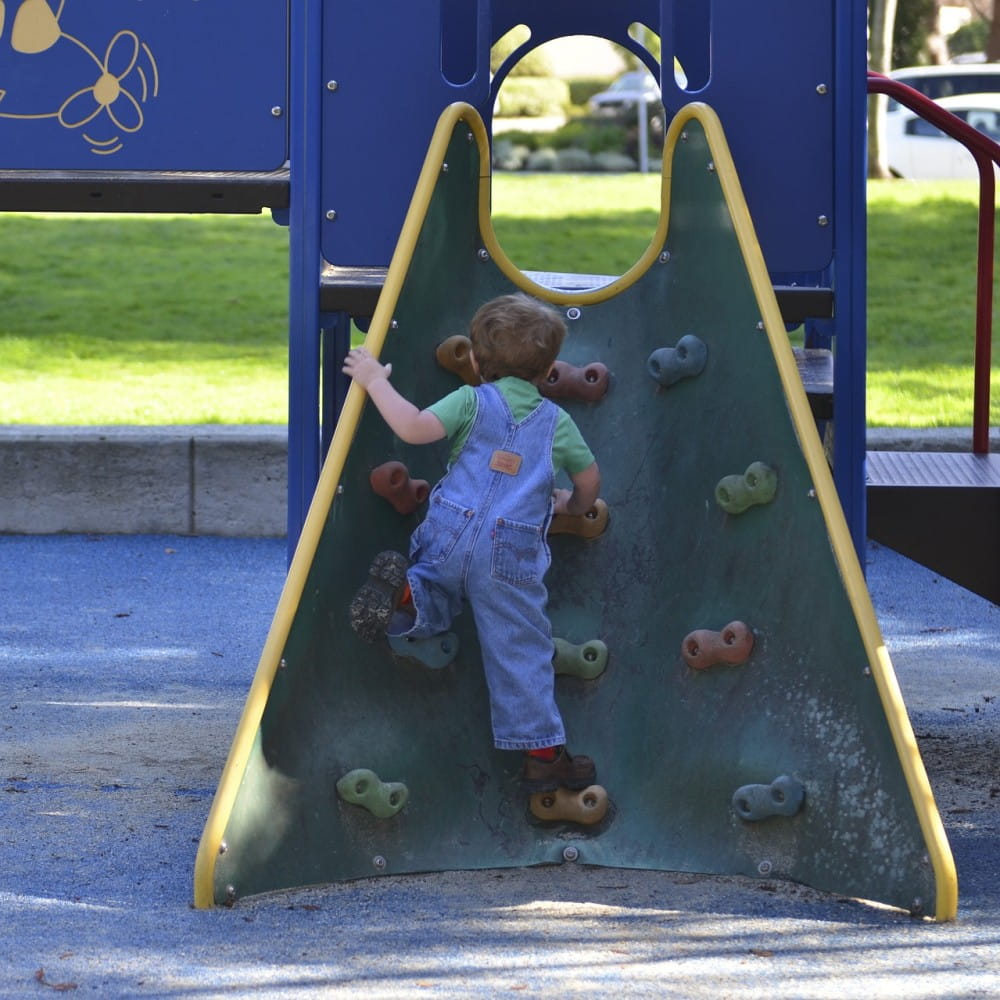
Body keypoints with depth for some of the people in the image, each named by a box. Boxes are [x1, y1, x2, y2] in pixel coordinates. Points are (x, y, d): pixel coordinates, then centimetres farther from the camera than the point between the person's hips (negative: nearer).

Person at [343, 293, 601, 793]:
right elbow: (589, 478, 21)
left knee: (433, 608, 19)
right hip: (511, 556, 0)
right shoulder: (556, 421, 10)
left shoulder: (471, 401, 4)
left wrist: (376, 382, 0)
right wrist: (574, 504, 44)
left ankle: (404, 594, -17)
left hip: (448, 535, 0)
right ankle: (543, 752, 5)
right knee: (521, 651, 5)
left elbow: (414, 428, -11)